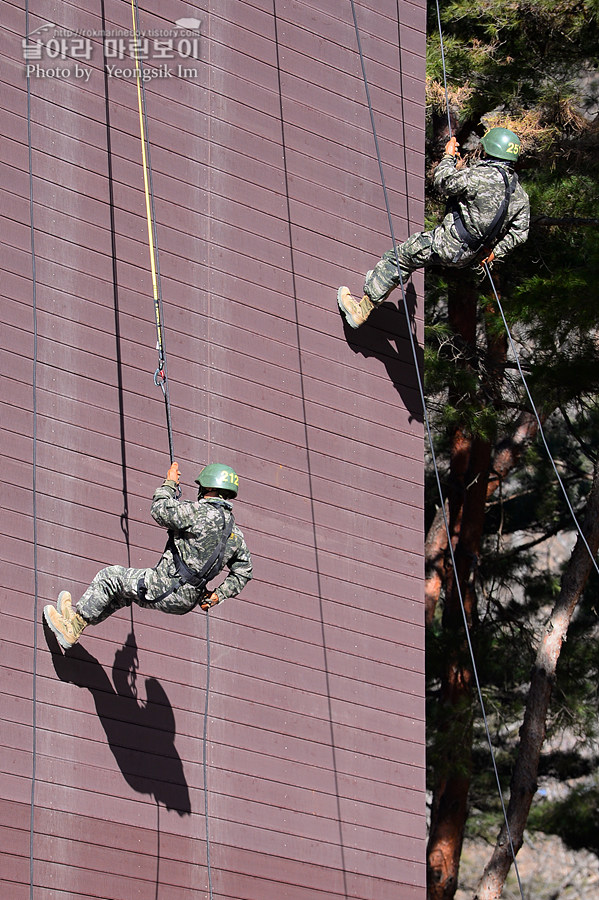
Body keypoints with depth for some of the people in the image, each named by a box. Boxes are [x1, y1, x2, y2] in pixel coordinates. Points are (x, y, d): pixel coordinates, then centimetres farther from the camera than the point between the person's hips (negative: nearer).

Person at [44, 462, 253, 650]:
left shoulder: (200, 511, -16)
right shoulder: (236, 533, 7)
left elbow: (160, 510, -6)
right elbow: (244, 572, 14)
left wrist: (170, 483, 10)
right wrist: (218, 595, 18)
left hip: (166, 589, -8)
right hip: (187, 602, 8)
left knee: (109, 577, 7)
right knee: (125, 589, 27)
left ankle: (73, 627, 14)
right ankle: (77, 616, 33)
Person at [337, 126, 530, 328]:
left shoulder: (480, 175, -23)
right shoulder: (520, 194, -1)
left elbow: (443, 182, -12)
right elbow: (520, 233, 1)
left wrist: (449, 156, 5)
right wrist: (495, 252, 11)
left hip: (448, 244, -8)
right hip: (470, 256, 8)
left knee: (396, 258, 6)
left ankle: (360, 311, 10)